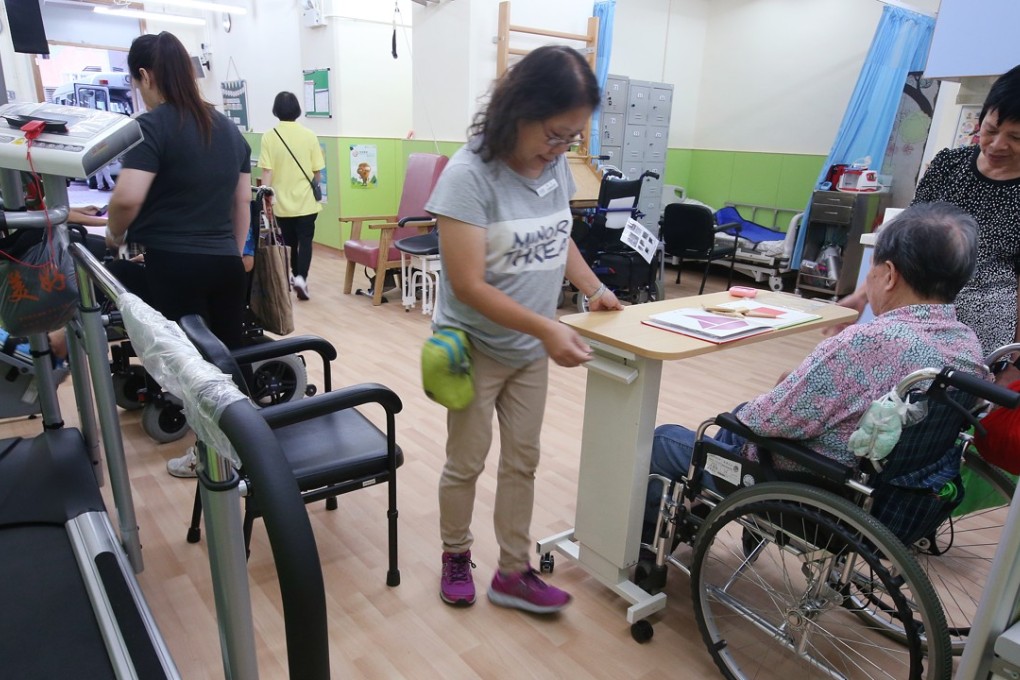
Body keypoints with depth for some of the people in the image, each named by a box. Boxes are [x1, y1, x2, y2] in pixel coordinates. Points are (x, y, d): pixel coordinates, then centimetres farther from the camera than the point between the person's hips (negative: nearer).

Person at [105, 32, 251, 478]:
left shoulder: (152, 126, -9)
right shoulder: (227, 127, 12)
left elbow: (128, 198, -21)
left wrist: (114, 235, -1)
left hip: (174, 264, -6)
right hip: (226, 263, 6)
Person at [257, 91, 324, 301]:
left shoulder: (269, 136, -6)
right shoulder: (309, 135, -4)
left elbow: (267, 172, -8)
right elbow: (317, 172, -1)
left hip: (282, 201, 1)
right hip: (306, 201, -1)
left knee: (289, 242, 16)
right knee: (305, 241, 5)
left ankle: (294, 278, 31)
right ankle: (301, 278, -14)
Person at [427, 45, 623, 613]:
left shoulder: (556, 165, -4)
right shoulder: (469, 175, -23)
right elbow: (468, 284, -26)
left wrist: (594, 289, -1)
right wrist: (548, 328, -32)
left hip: (530, 349, 6)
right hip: (476, 348, -5)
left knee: (522, 461, 13)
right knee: (466, 462, 11)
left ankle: (514, 573, 29)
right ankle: (456, 556, 36)